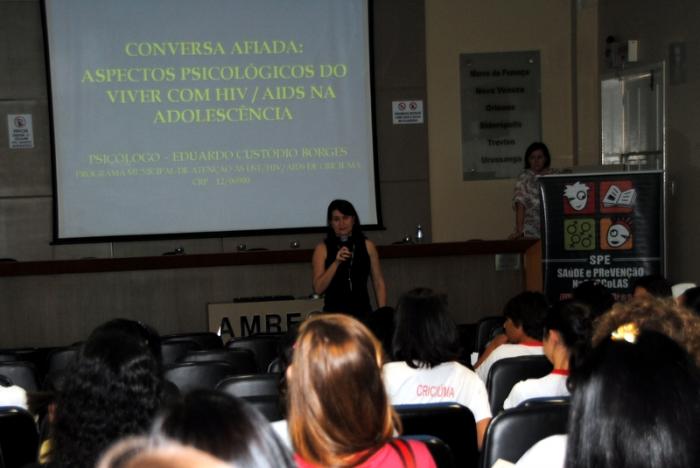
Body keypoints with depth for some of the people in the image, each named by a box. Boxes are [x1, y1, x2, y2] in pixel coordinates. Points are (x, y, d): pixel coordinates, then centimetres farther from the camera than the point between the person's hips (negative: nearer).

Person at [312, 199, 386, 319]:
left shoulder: (367, 246, 6)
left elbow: (379, 283, 7)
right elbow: (318, 288, -6)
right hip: (334, 312, -1)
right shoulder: (322, 249, 2)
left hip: (362, 310, 1)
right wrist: (336, 263, -16)